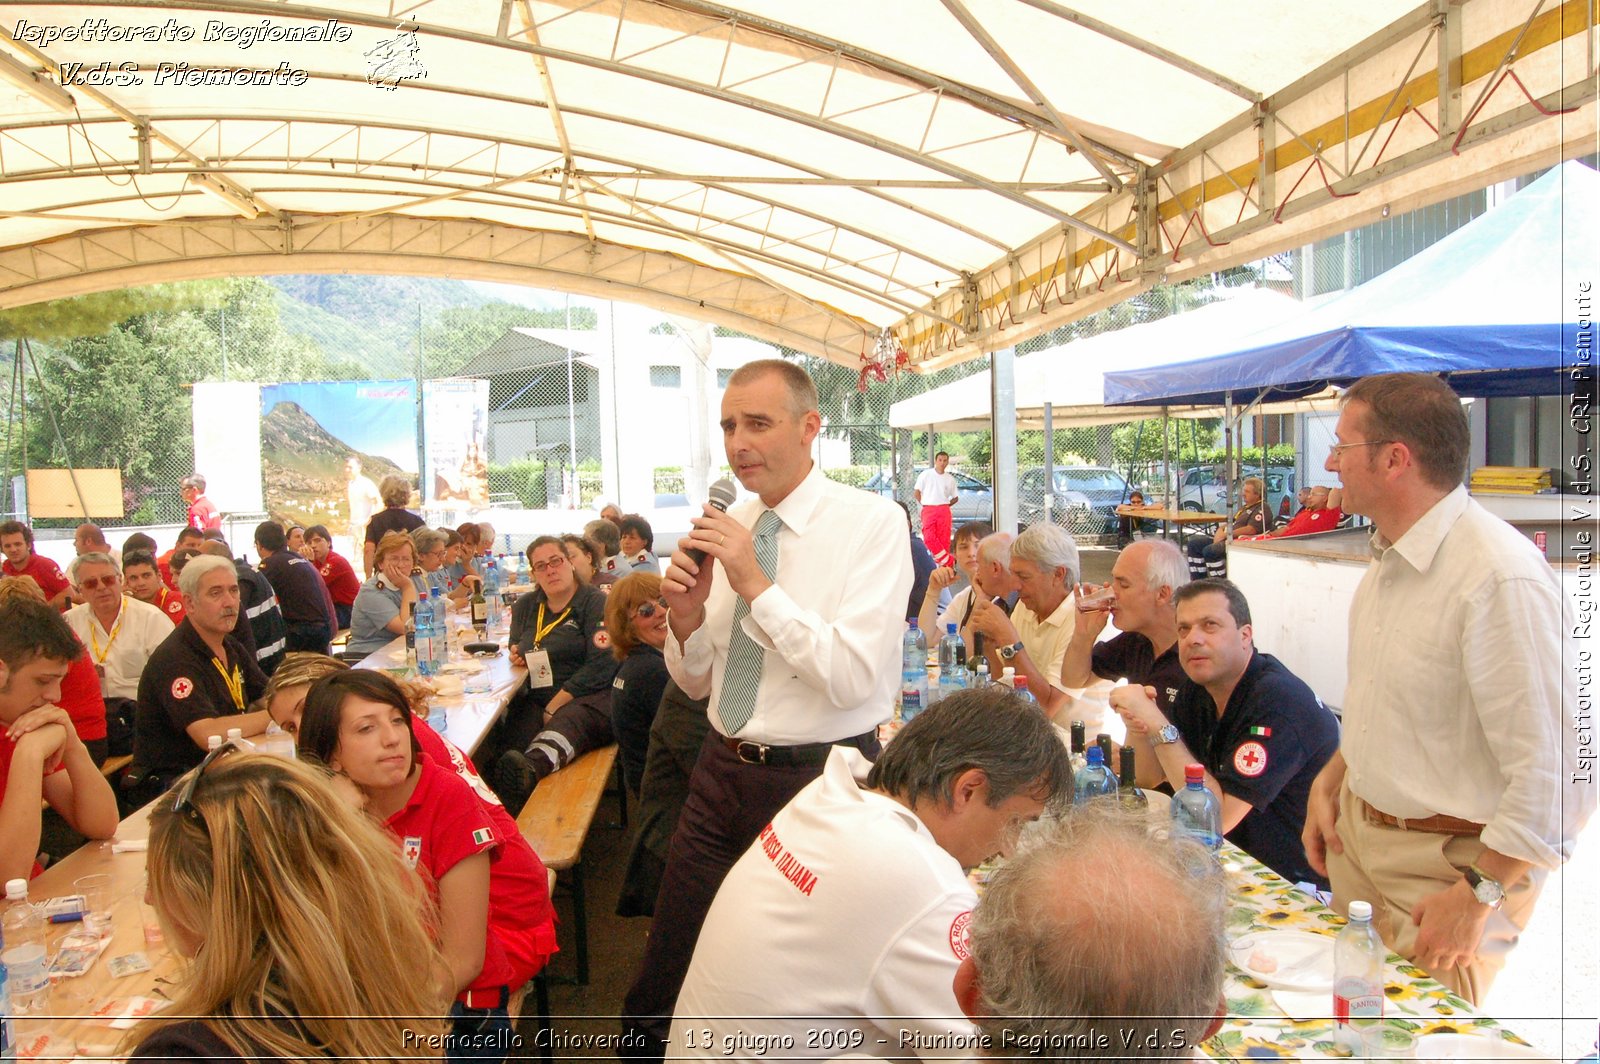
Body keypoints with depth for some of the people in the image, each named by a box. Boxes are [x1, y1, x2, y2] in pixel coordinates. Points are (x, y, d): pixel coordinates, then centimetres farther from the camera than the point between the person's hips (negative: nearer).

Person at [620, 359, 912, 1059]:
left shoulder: (873, 523, -12)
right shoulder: (727, 525, 4)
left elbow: (853, 676, -21)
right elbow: (695, 681, 10)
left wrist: (757, 586, -24)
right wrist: (686, 615, -11)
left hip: (819, 779, -5)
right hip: (723, 770, 5)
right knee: (660, 993, 12)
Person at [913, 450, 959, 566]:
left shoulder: (950, 478, 11)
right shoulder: (926, 474, 4)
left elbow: (955, 497, 19)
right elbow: (916, 491, 7)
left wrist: (945, 504, 7)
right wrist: (923, 504, 2)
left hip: (944, 511, 2)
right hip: (928, 510, -2)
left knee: (944, 539, -5)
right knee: (929, 538, -17)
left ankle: (944, 563, -1)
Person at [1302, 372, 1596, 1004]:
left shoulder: (1502, 578, -26)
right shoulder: (1390, 558, 5)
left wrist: (1478, 895, -21)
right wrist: (1330, 782, 12)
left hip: (1450, 856, -8)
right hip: (1357, 831, 8)